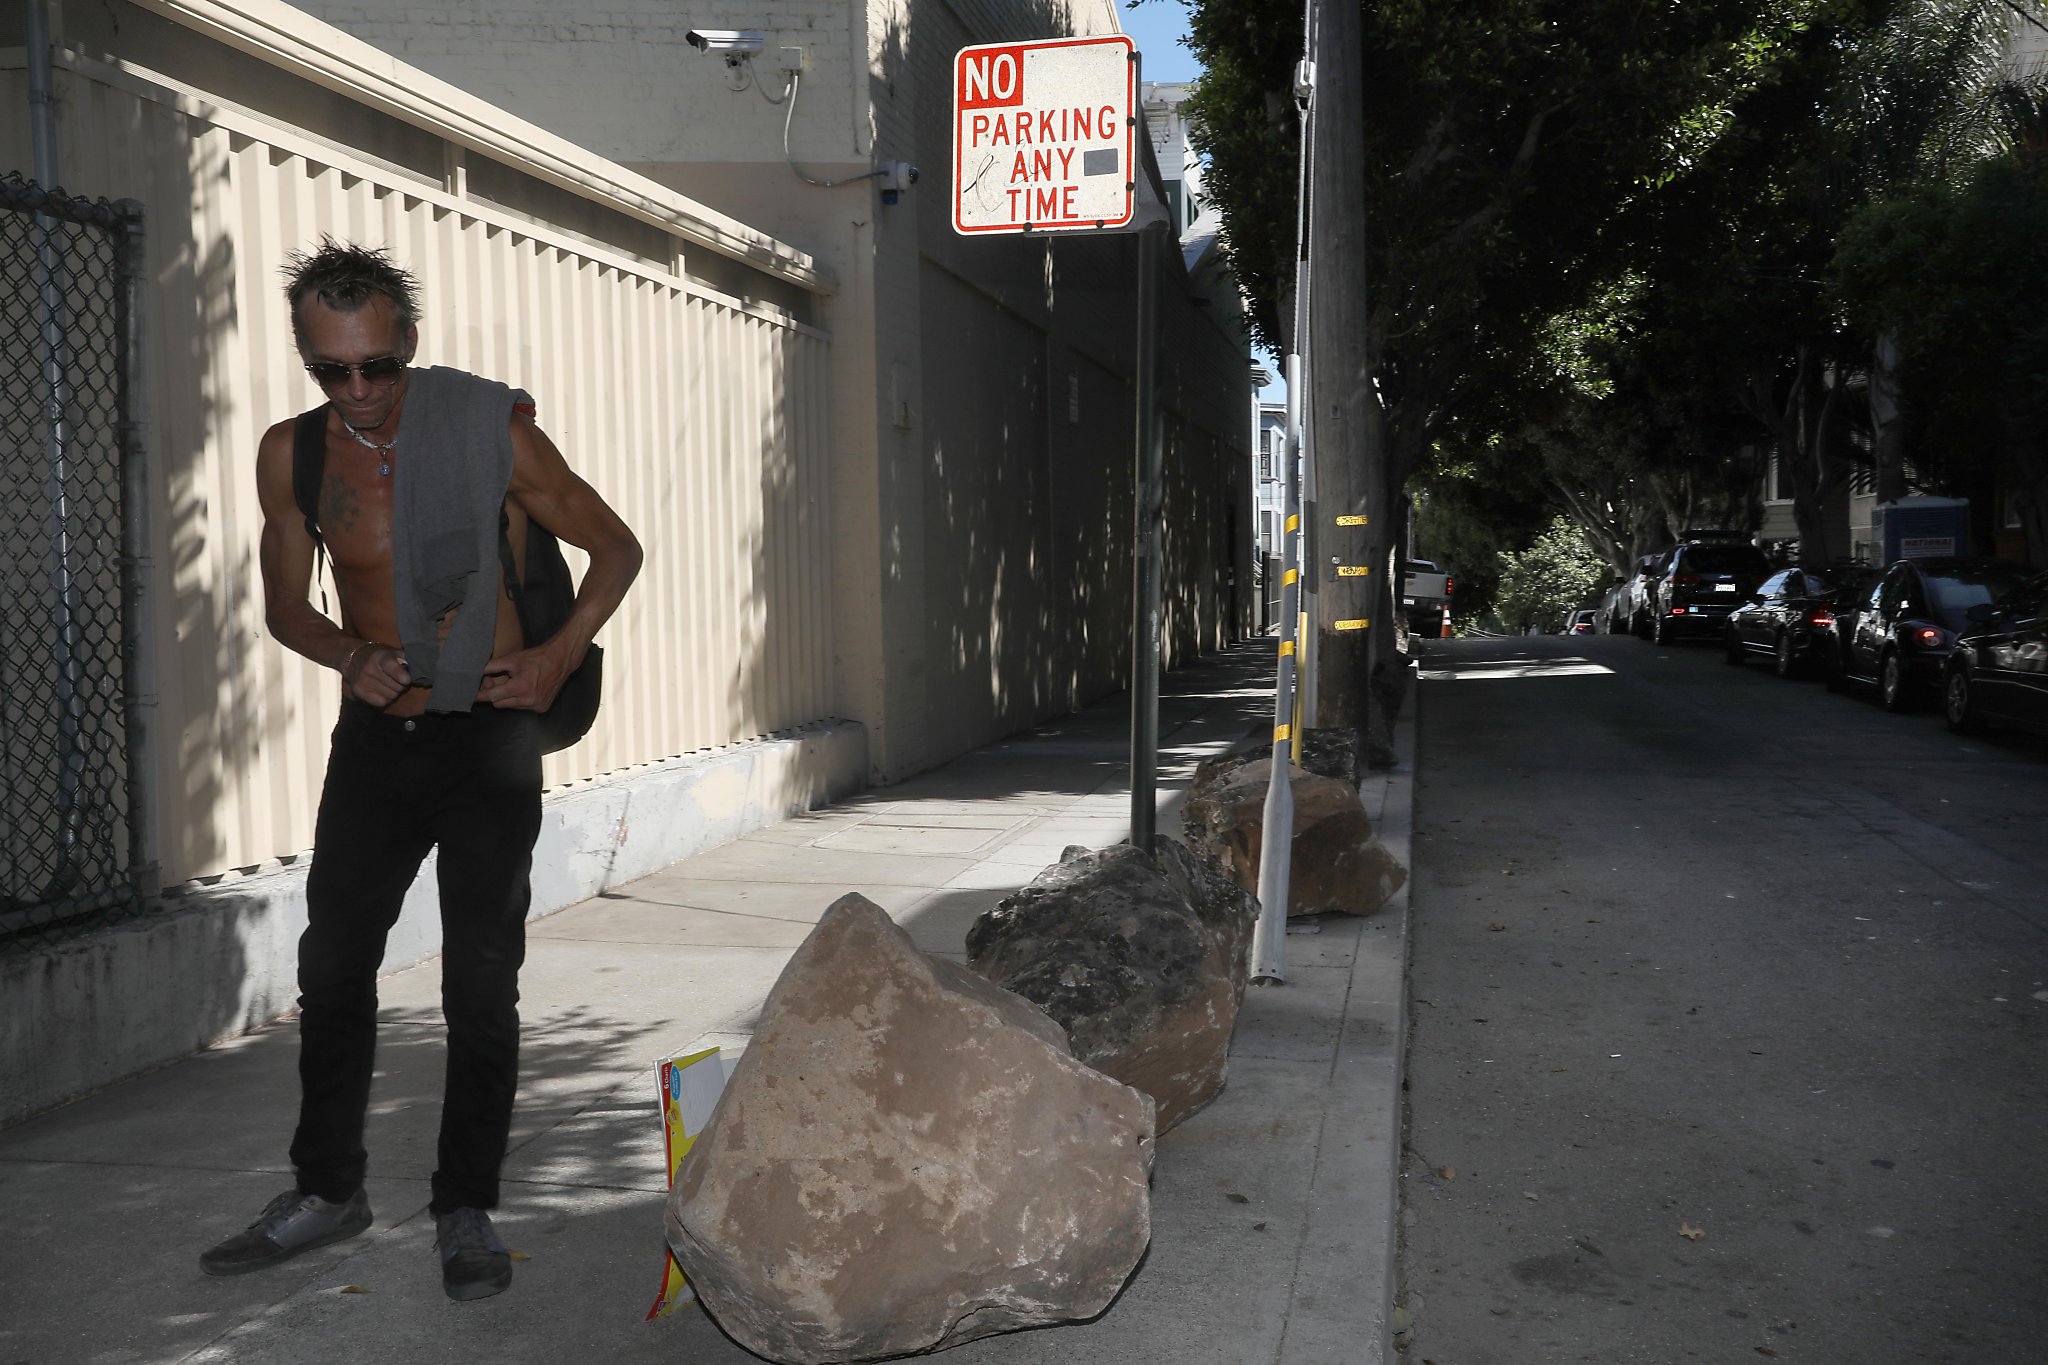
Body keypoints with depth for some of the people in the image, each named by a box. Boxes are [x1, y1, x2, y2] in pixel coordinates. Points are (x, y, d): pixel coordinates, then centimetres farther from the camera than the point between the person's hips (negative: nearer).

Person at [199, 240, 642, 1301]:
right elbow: (285, 605, 12)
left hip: (488, 737, -4)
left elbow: (615, 550, 0)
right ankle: (326, 1191, 29)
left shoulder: (495, 434, -10)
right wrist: (350, 658, -9)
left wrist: (557, 659, -12)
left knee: (481, 986, 0)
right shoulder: (293, 456, 0)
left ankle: (466, 1211, 15)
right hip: (374, 737, 4)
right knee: (333, 967, 11)